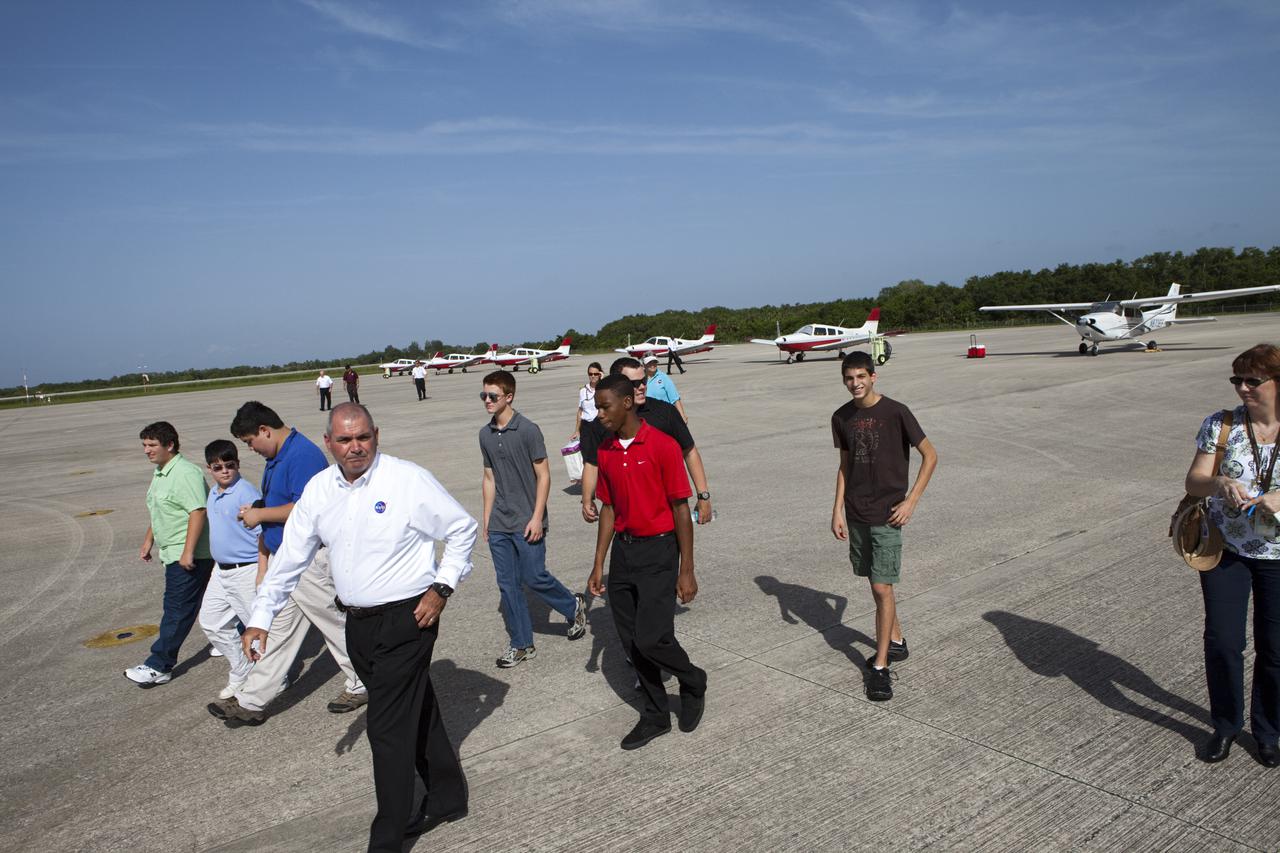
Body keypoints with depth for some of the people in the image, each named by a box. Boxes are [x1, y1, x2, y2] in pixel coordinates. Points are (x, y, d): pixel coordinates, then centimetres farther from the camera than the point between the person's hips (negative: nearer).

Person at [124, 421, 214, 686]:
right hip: (173, 554, 10)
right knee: (203, 603, 18)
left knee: (177, 610, -4)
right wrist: (149, 540, 26)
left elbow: (197, 512, -25)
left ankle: (158, 666, 0)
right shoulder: (160, 473, 15)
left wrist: (188, 552, -27)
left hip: (188, 557, -10)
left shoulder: (185, 473, -18)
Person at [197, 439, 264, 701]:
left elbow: (262, 533, -19)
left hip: (246, 571, -9)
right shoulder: (213, 494, 10)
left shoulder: (246, 491, -17)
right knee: (212, 623, 15)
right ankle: (242, 674, 28)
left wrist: (262, 572, -22)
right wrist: (217, 565, 22)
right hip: (221, 571, 10)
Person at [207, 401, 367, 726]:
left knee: (334, 625, 4)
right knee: (276, 631, 14)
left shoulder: (303, 455, -21)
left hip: (308, 561, -10)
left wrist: (261, 514, -19)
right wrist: (256, 511, 9)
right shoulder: (275, 458, 13)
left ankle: (362, 685, 21)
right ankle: (251, 702, 21)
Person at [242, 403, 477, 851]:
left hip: (407, 619, -6)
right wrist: (260, 618, 9)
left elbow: (463, 529, -6)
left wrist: (442, 588, -11)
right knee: (416, 712, 19)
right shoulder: (319, 490, 2)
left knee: (389, 729, -2)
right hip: (358, 623, 6)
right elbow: (289, 557, 9)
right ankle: (447, 798, 37)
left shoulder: (408, 480, -14)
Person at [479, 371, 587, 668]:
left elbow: (543, 476, -9)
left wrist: (537, 518, -14)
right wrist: (487, 518, 12)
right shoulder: (485, 434, 6)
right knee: (507, 584, 8)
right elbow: (489, 478, 14)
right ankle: (521, 644, 21)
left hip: (526, 523, -5)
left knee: (534, 577, -2)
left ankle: (574, 607, 26)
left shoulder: (528, 430, -11)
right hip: (499, 526, 6)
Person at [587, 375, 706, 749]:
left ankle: (693, 683, 20)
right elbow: (609, 509, 12)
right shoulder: (605, 452, 6)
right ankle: (655, 715, 27)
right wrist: (598, 565, 10)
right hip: (623, 551, 6)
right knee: (631, 640, 9)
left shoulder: (662, 446, -12)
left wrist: (686, 570, -10)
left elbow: (681, 508, -10)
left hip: (658, 550, -6)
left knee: (651, 638, -11)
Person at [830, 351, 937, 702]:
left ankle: (880, 666, 1)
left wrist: (911, 501, -11)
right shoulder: (842, 418, 4)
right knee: (876, 584, 16)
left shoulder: (895, 413, -11)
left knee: (882, 588, -7)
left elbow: (930, 455, -5)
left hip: (886, 515, -5)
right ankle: (896, 642, 36)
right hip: (856, 514, 5)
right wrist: (838, 509, 6)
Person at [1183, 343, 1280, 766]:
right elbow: (1193, 482, -5)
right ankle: (1225, 725, 24)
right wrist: (1220, 482, -26)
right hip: (1225, 552, 0)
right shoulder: (1220, 426, -4)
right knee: (1222, 641, 2)